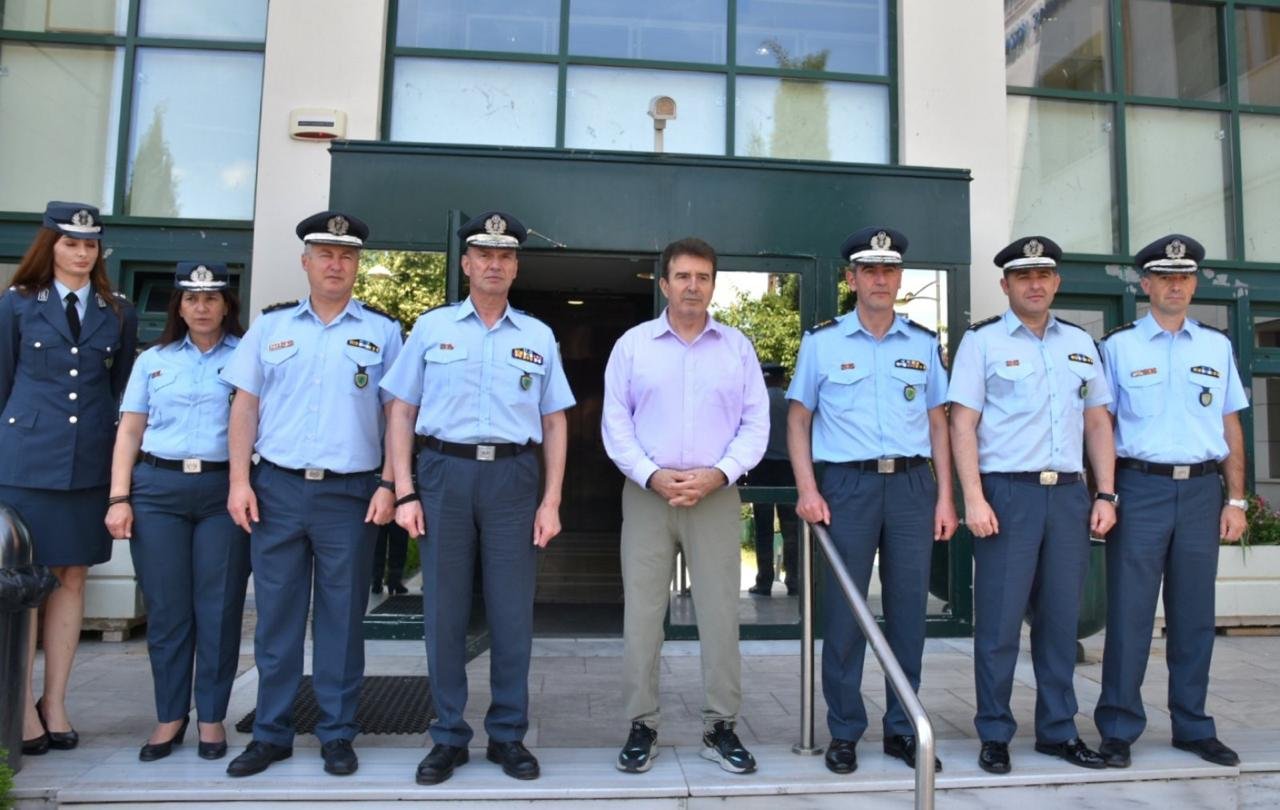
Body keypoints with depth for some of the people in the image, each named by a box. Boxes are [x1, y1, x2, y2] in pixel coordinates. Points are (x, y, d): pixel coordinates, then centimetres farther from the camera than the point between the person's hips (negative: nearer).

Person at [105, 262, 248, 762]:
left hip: (223, 490, -2)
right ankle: (170, 717, 19)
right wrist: (119, 498, 2)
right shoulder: (152, 360, 14)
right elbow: (129, 432, 12)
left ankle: (212, 717, 14)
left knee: (219, 608, 1)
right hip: (157, 489, 2)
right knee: (166, 609, 6)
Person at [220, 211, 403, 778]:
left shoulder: (382, 330, 5)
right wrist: (239, 481, 0)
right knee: (276, 617, 8)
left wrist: (389, 486, -6)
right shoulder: (271, 325, 10)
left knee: (342, 619, 6)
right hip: (277, 489, 2)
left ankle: (337, 735, 18)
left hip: (351, 495, -1)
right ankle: (271, 733, 22)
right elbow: (245, 406, 9)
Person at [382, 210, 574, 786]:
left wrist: (550, 502, 1)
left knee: (512, 613, 5)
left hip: (513, 477, 1)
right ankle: (448, 736, 21)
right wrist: (404, 493, -3)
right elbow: (402, 412, 6)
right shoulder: (432, 327, 7)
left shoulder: (539, 337, 10)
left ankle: (508, 735, 21)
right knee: (444, 610, 6)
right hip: (444, 473, 0)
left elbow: (555, 423, 9)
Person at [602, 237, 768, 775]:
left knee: (720, 613, 3)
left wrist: (718, 474, -10)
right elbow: (615, 423, 2)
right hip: (647, 494, 0)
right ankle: (641, 726, 16)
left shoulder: (737, 347, 8)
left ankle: (720, 726, 17)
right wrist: (653, 475, -11)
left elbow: (756, 424, 4)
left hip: (716, 496, 1)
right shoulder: (633, 344, 6)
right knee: (641, 614, 2)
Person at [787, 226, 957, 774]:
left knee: (908, 606, 7)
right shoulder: (822, 341, 4)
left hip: (912, 483, 3)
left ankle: (902, 729, 22)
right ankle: (844, 732, 16)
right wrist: (806, 489, -6)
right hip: (848, 484, -2)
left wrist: (945, 496, 5)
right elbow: (798, 418, 5)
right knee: (844, 608, 2)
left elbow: (937, 423, 12)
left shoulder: (924, 343, 10)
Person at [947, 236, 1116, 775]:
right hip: (1007, 492, -4)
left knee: (1061, 618, 10)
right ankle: (994, 734, 13)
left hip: (1069, 492, 4)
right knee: (999, 620, 0)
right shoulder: (982, 341, 1)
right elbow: (962, 425, -5)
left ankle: (1058, 730, 24)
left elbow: (1098, 422, 16)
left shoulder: (1080, 343, 15)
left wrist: (1105, 495, 7)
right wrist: (974, 499, -13)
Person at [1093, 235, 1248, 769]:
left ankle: (1193, 727, 23)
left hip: (1202, 490, 3)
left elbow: (1231, 427, 12)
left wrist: (1236, 499, 6)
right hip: (1140, 488, -3)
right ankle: (1118, 729, 9)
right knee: (1129, 613, -1)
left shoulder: (1217, 346, 12)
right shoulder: (1119, 346, 3)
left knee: (1194, 614, 10)